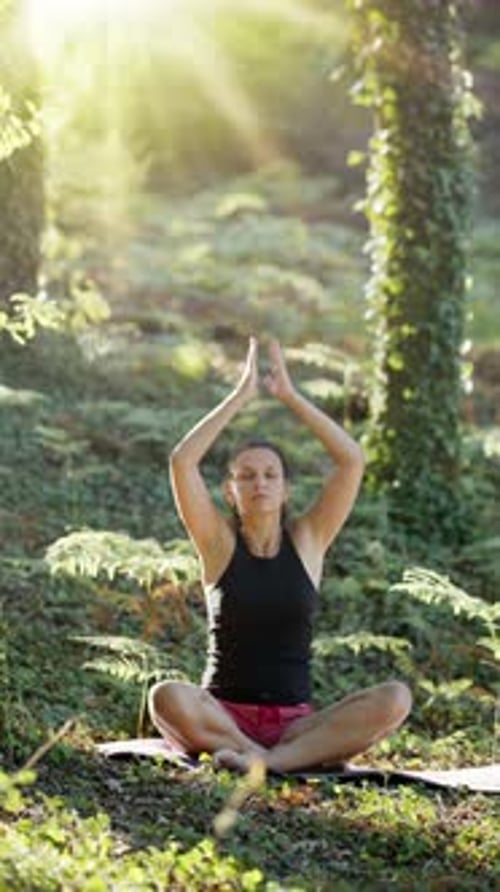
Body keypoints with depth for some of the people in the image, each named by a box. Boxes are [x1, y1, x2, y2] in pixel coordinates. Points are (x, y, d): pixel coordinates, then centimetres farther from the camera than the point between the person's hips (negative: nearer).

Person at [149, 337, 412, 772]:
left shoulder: (307, 540, 7)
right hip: (223, 716, -2)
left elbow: (352, 461, -4)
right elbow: (182, 461, -11)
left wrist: (290, 396, -6)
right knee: (167, 698, -35)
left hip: (295, 721, 2)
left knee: (395, 699, -26)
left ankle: (269, 758, -32)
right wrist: (242, 394, -8)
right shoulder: (219, 542, 4)